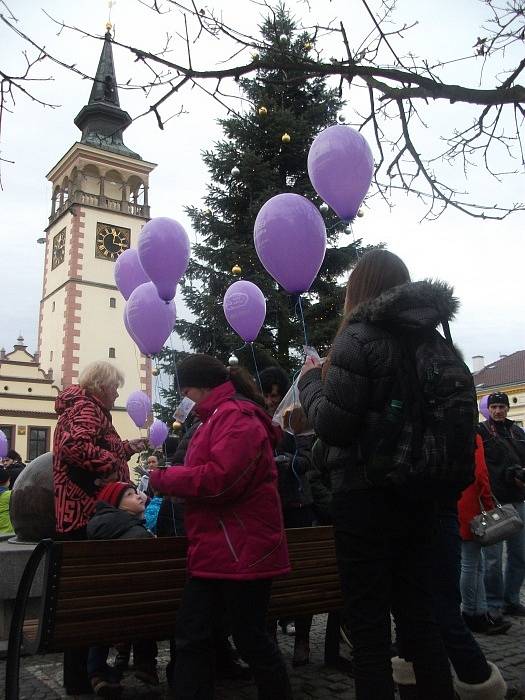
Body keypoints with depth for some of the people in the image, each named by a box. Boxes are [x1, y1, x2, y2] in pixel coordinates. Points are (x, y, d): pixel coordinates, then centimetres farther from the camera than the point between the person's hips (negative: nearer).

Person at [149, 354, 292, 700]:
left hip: (241, 551, -10)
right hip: (215, 551, 10)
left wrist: (164, 478, -14)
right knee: (191, 636, 10)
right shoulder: (221, 417, 18)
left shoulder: (236, 416, -15)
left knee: (251, 638, 4)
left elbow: (221, 478, -26)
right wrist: (168, 476, 8)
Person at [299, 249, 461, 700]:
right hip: (419, 495, 7)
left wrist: (311, 379, 1)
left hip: (367, 497, -7)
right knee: (419, 615, 17)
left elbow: (332, 426, -16)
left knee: (369, 625, 4)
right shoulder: (431, 338, 8)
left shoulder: (360, 337, -12)